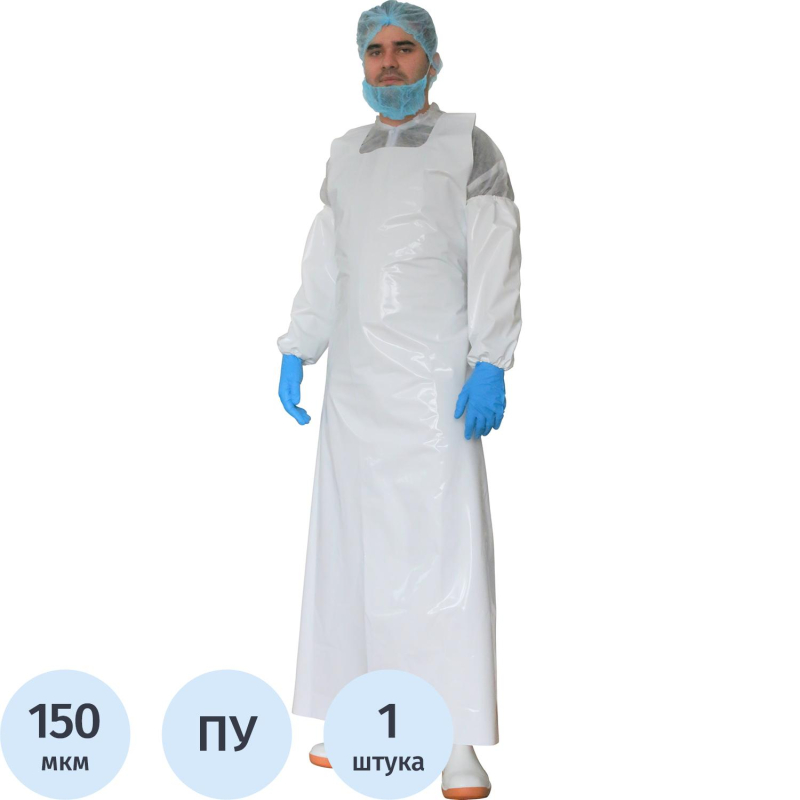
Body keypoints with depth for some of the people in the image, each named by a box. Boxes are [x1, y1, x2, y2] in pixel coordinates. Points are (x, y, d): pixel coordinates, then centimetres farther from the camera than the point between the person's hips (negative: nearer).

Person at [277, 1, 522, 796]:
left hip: (436, 374, -5)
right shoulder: (346, 155, 15)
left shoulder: (468, 145, -1)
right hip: (356, 381, 6)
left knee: (447, 545, -10)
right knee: (351, 542, 5)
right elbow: (323, 268, 16)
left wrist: (491, 366, -18)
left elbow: (496, 262, -9)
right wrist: (295, 355, 8)